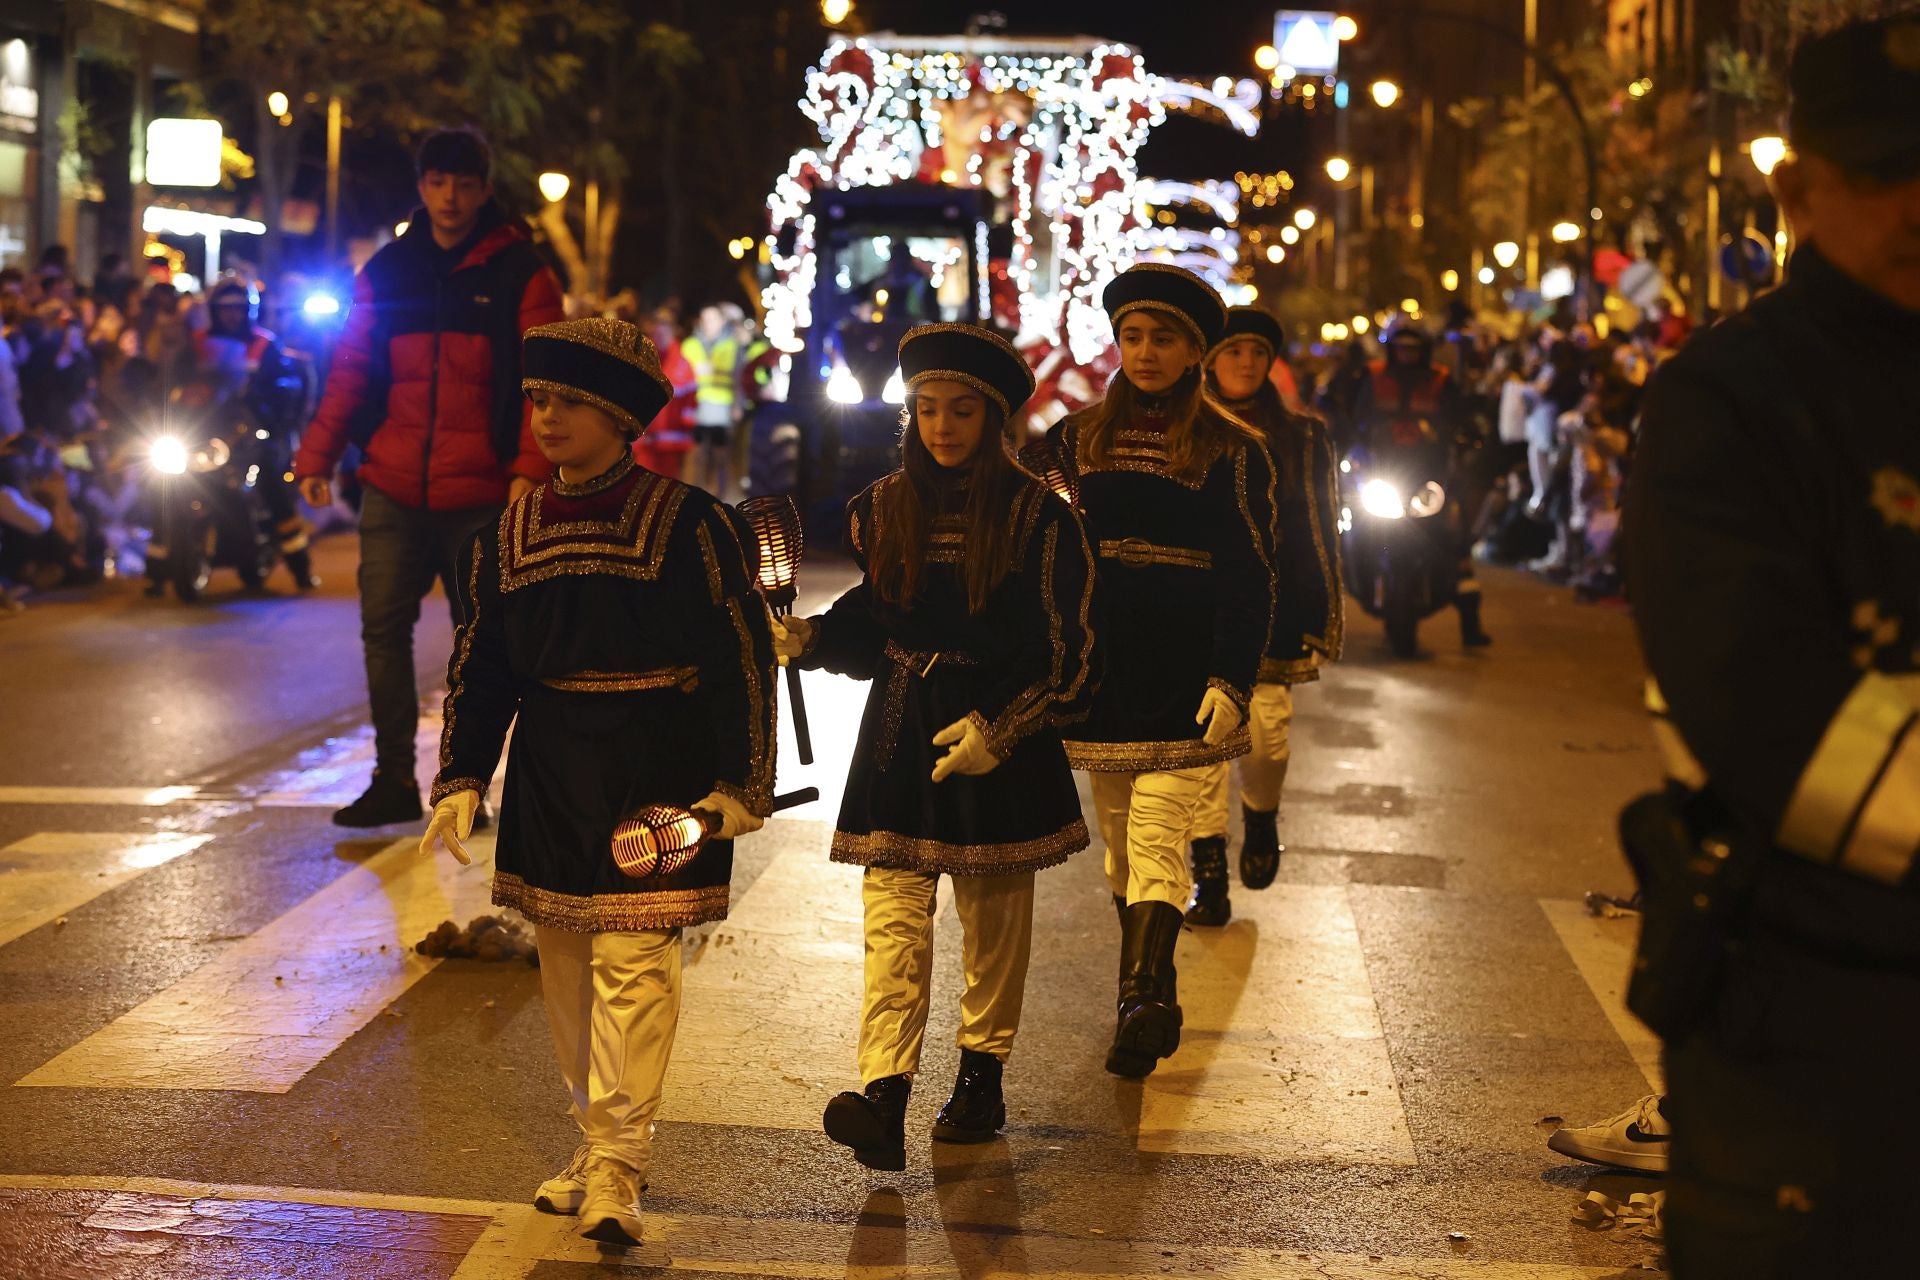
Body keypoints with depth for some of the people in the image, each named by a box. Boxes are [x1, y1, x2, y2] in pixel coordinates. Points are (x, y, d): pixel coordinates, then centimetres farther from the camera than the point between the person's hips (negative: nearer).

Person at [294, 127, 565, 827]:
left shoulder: (520, 274, 0)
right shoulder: (387, 271, 10)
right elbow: (349, 372, 12)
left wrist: (531, 469, -18)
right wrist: (316, 457, 4)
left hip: (479, 496, -3)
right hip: (392, 490, 3)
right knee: (383, 629, 1)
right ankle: (393, 779, 11)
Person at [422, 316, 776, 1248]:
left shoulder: (685, 523, -7)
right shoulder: (508, 536, 7)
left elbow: (744, 653, -5)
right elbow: (481, 667, 14)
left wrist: (740, 783, -9)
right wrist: (462, 780, 6)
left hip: (658, 770, -5)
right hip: (549, 775, 6)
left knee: (634, 959, -9)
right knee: (563, 965, 11)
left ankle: (615, 1167, -7)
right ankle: (598, 1133, 26)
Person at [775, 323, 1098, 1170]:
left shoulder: (1038, 517, -7)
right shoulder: (883, 510, 5)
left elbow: (1065, 654, -7)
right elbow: (868, 625, 12)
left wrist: (998, 727, -16)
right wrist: (800, 640, -5)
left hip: (1000, 731, -2)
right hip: (901, 727, 2)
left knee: (994, 912, 10)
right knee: (893, 910, -8)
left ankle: (983, 1076, 25)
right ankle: (884, 1098, -15)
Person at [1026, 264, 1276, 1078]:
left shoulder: (1233, 451, 0)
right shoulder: (1076, 440, 10)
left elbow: (1252, 580, -3)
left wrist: (1232, 681, -13)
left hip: (1186, 677, -4)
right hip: (1097, 671, 4)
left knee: (1156, 837, -14)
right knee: (1120, 844, 9)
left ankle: (1141, 997, -22)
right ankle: (1152, 992, 20)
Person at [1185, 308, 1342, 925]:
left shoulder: (1301, 439, 8)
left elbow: (1321, 534, 10)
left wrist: (1323, 623, 6)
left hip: (1271, 615, 0)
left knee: (1268, 740, -8)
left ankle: (1261, 815, 25)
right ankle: (1209, 876, 5)